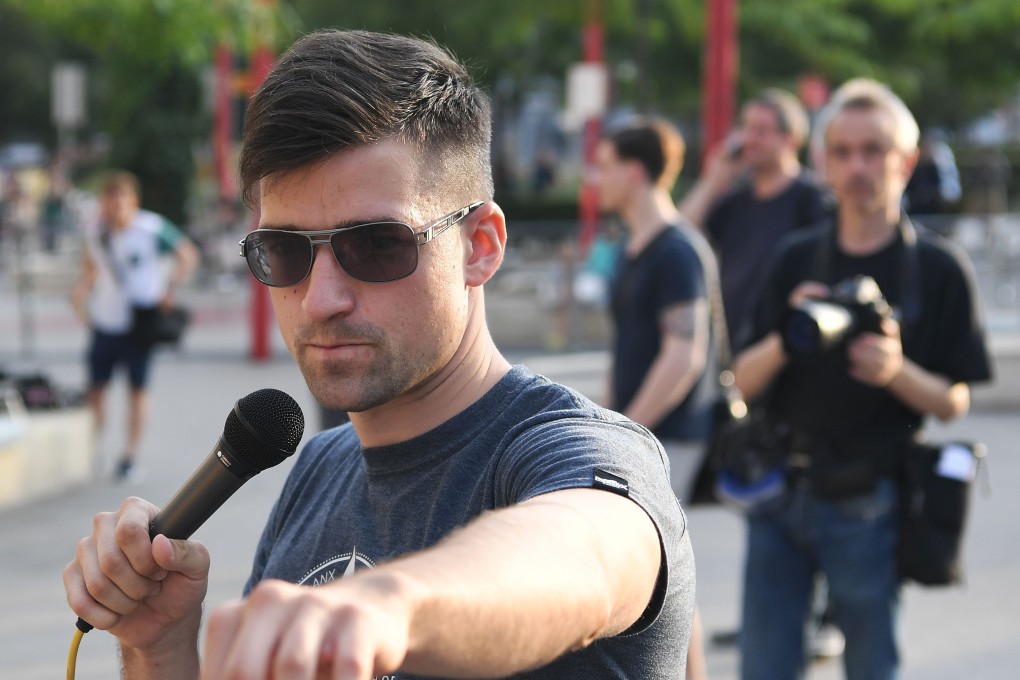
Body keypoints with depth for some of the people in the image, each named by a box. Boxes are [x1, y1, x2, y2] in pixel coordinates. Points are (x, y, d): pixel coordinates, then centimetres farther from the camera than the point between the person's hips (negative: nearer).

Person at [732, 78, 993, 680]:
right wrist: (787, 341, -16)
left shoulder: (939, 268, -2)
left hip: (867, 509, -3)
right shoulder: (797, 259, 7)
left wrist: (897, 372, -21)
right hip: (782, 494, 3)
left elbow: (954, 401, -1)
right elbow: (746, 378, 5)